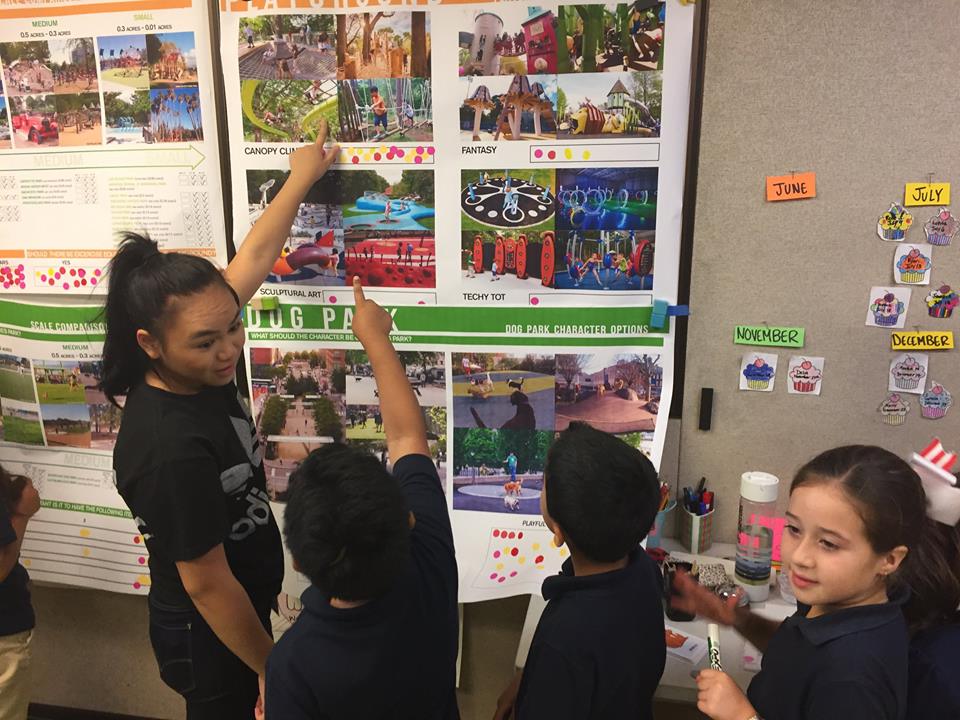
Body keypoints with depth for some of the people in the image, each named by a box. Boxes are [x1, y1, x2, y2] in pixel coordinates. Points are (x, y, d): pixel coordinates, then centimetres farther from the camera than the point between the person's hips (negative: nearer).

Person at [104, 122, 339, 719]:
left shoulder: (196, 367, -15)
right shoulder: (172, 452, -38)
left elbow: (255, 257, -4)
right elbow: (206, 584, -27)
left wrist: (303, 177, 7)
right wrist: (272, 666, -14)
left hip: (241, 605, 7)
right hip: (211, 639, -7)